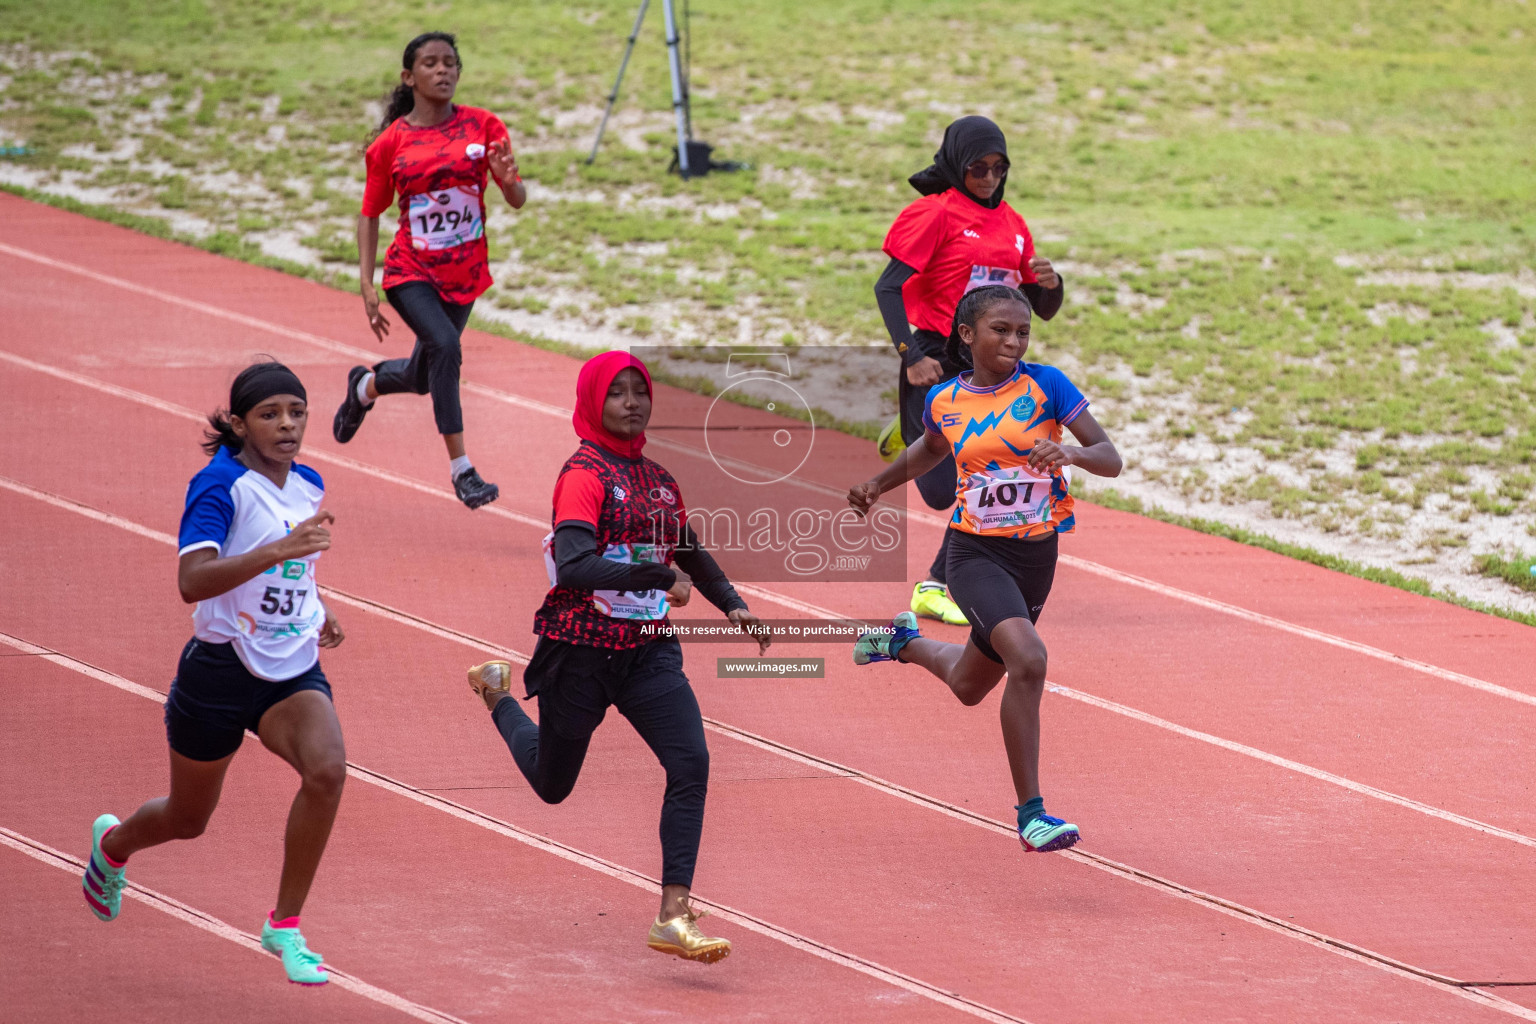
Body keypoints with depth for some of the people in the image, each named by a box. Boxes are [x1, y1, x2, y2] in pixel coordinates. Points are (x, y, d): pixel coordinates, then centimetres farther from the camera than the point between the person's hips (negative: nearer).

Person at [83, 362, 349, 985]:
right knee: (189, 819, 15)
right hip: (220, 670, -4)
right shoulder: (221, 484, -17)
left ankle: (285, 927, -13)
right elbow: (192, 581, -32)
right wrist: (276, 551, -42)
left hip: (293, 672, 4)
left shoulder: (308, 486, 4)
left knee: (326, 769, -27)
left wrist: (317, 611, 8)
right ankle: (113, 844, 53)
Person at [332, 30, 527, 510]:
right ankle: (461, 470, -24)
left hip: (464, 273, 3)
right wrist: (366, 282, -6)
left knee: (421, 379, 16)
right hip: (411, 273, -3)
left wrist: (507, 178, -28)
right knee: (445, 346, -29)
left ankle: (365, 386, 53)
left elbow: (517, 201, -4)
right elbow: (370, 213, 2)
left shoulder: (483, 127, -3)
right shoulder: (391, 143, -5)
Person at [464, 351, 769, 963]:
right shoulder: (585, 475, -15)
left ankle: (673, 916, -18)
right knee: (552, 784, 15)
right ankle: (498, 694, 48)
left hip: (648, 649, 5)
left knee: (690, 764, -18)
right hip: (582, 651, -5)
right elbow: (573, 568, -30)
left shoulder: (657, 480, 8)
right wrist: (657, 578, -36)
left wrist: (731, 604, 17)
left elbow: (689, 551, 28)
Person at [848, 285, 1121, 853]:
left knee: (969, 686, 21)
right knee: (1028, 658, -28)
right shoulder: (943, 402, -2)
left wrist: (1071, 453, -29)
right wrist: (878, 484, 17)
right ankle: (1030, 813, -20)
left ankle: (903, 641, 55)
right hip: (976, 552, -2)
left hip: (1036, 552, 2)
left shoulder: (1045, 385, -7)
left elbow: (1110, 459, -10)